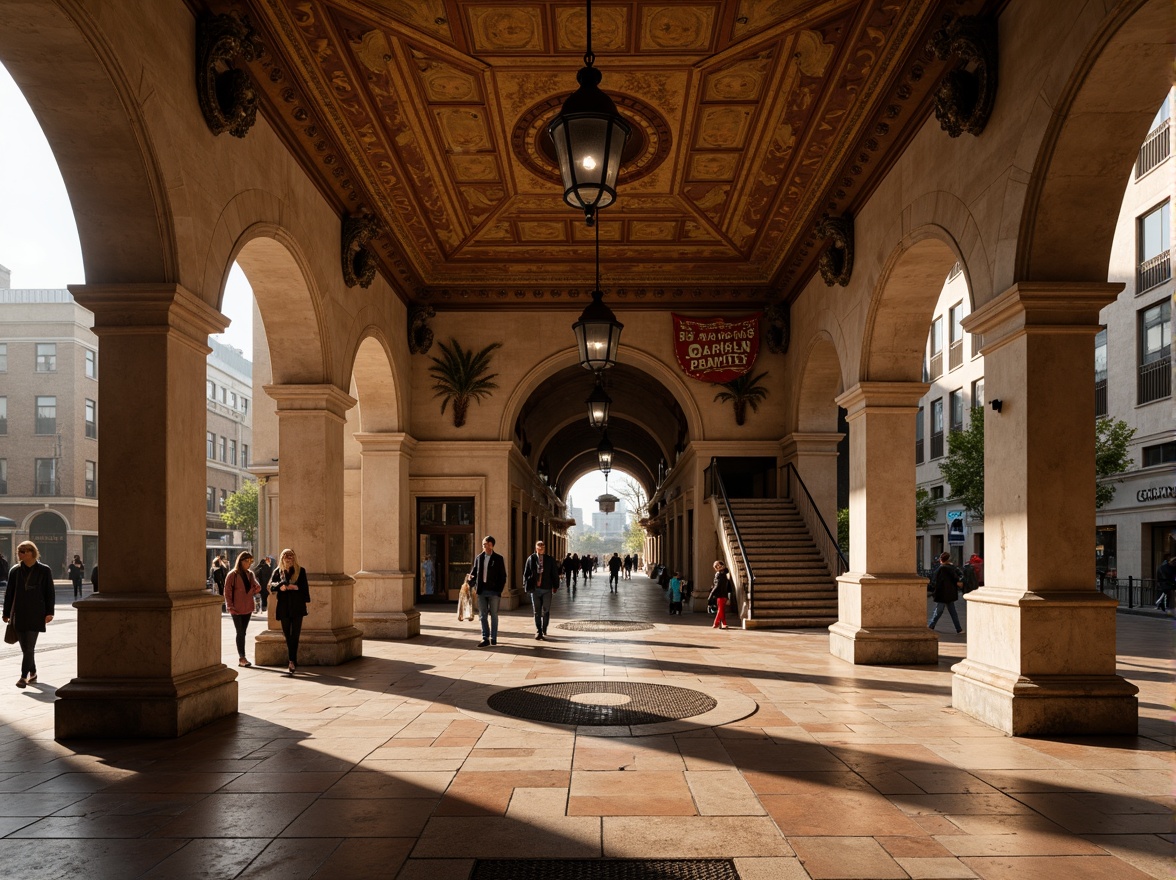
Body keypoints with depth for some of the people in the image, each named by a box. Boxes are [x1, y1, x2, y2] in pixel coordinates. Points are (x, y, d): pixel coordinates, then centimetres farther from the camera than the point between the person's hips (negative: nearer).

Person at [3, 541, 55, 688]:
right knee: (25, 647, 8)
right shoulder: (15, 571, 6)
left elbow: (49, 593, 1)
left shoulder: (45, 570, -1)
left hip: (36, 615, -3)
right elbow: (9, 593, 10)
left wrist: (49, 612, -3)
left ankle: (24, 676, -7)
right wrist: (6, 613, 8)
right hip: (19, 614, 3)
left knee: (29, 647, -9)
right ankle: (32, 673, 22)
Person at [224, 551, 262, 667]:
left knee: (242, 633, 9)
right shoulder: (232, 575, -6)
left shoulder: (250, 574, 10)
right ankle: (242, 658, -4)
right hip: (237, 609, -5)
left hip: (248, 608, 5)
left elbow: (258, 587, 9)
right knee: (240, 633, -6)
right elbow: (227, 592, -6)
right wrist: (230, 606, -11)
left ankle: (241, 658, 13)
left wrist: (251, 593, -11)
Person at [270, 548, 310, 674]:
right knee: (287, 634, 8)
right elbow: (271, 585, 1)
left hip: (297, 606, -3)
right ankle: (293, 662, 18)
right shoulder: (278, 571, 10)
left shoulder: (300, 571, 4)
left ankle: (293, 661, -12)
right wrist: (280, 586, -18)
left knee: (295, 634, -8)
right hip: (284, 607, 3)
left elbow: (304, 586, 1)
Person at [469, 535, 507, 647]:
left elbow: (503, 576, -1)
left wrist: (499, 590, -9)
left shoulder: (498, 558, 0)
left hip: (494, 591, -3)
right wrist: (471, 579, -9)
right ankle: (485, 638, 4)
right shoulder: (479, 558, 10)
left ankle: (493, 638, 12)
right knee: (483, 615, 2)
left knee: (493, 615, 5)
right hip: (482, 591, 3)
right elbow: (474, 572, 13)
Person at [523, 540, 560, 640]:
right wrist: (526, 584, -1)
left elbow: (555, 574, 4)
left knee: (546, 611, 5)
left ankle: (544, 630, 21)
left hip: (546, 588, 0)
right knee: (537, 612, 6)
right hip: (535, 588, 0)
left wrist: (555, 586, 1)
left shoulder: (550, 560, 0)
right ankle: (538, 632, 13)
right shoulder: (531, 559, 1)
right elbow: (526, 572, 5)